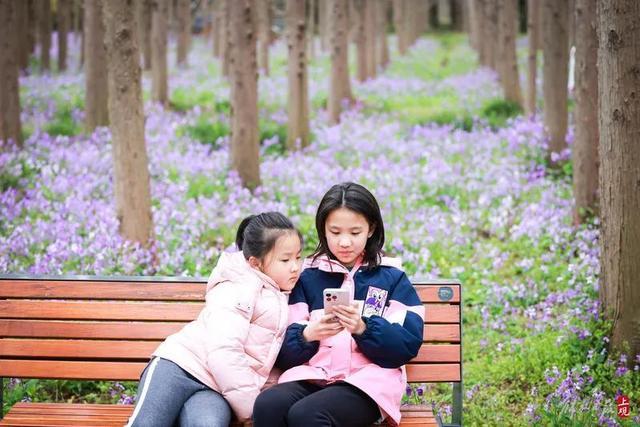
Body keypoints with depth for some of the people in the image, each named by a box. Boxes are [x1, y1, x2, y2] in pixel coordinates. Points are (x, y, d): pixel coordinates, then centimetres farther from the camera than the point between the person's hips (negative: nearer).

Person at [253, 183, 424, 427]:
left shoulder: (391, 278, 12)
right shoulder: (307, 277, 16)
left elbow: (408, 346, 0)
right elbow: (283, 353, 10)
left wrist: (364, 329, -16)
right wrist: (307, 335, -12)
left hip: (367, 380, -3)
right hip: (313, 376, 3)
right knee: (267, 405, -31)